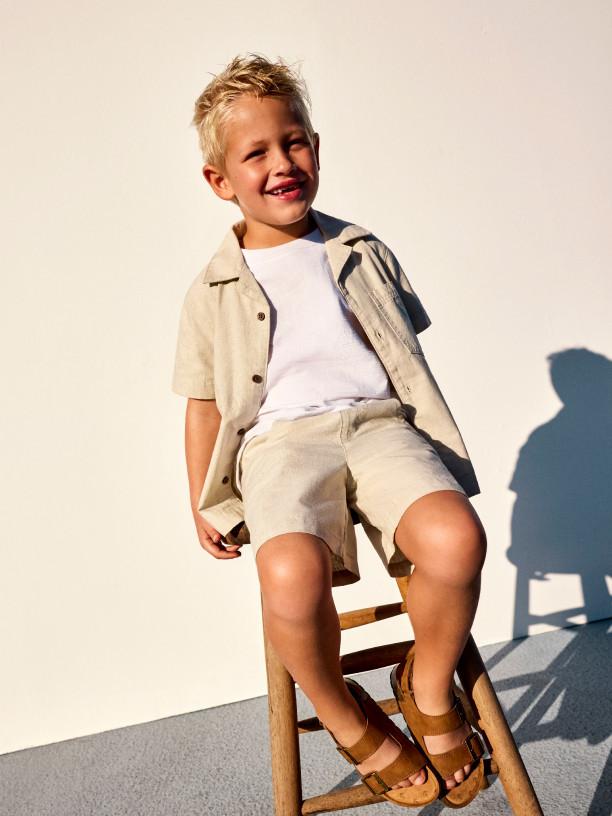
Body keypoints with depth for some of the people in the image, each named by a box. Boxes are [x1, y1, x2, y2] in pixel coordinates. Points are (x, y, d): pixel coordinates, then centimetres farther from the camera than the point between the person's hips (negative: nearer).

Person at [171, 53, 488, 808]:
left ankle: (428, 685, 2)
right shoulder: (213, 290, 12)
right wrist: (203, 505, 12)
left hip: (376, 420, 2)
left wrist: (433, 451, 20)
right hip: (279, 439, -1)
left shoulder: (362, 251, 17)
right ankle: (345, 716, 0)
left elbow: (406, 355, 22)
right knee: (292, 574, -34)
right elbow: (204, 403, 15)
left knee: (455, 536, -31)